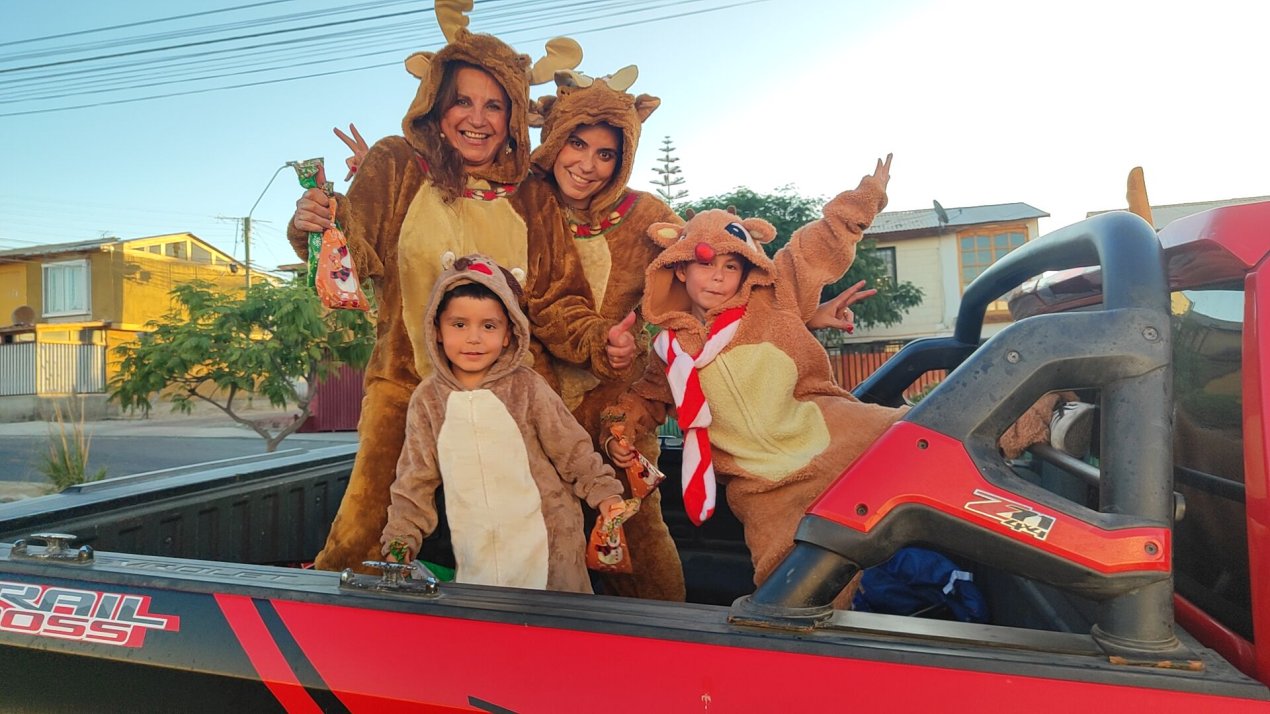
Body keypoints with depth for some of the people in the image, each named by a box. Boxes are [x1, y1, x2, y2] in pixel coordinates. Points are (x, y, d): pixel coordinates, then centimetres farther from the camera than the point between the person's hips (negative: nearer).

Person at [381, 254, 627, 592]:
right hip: (474, 549, 2)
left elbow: (572, 449, 0)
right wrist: (401, 537, 4)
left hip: (544, 537, -1)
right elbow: (416, 477, 8)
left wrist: (603, 492, -6)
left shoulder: (526, 386, -6)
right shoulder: (427, 398, 1)